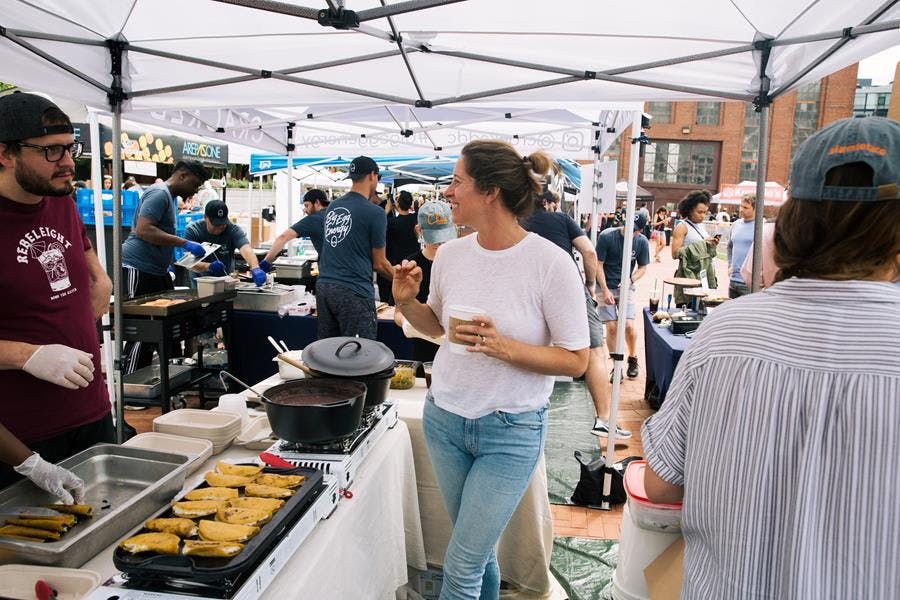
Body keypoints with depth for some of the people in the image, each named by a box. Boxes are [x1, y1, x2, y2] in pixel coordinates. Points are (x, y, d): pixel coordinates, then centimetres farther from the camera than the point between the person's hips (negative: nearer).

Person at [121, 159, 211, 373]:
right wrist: (185, 243, -24)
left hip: (157, 270, 10)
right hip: (138, 269, -10)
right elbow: (143, 230, -24)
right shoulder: (159, 193, -12)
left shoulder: (170, 196, 19)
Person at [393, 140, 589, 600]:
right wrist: (407, 302, -5)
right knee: (478, 551, 21)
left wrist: (505, 347, -26)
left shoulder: (550, 263, -18)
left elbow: (576, 361, -13)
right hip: (444, 418, 5)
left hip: (511, 430, -5)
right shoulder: (451, 254, -2)